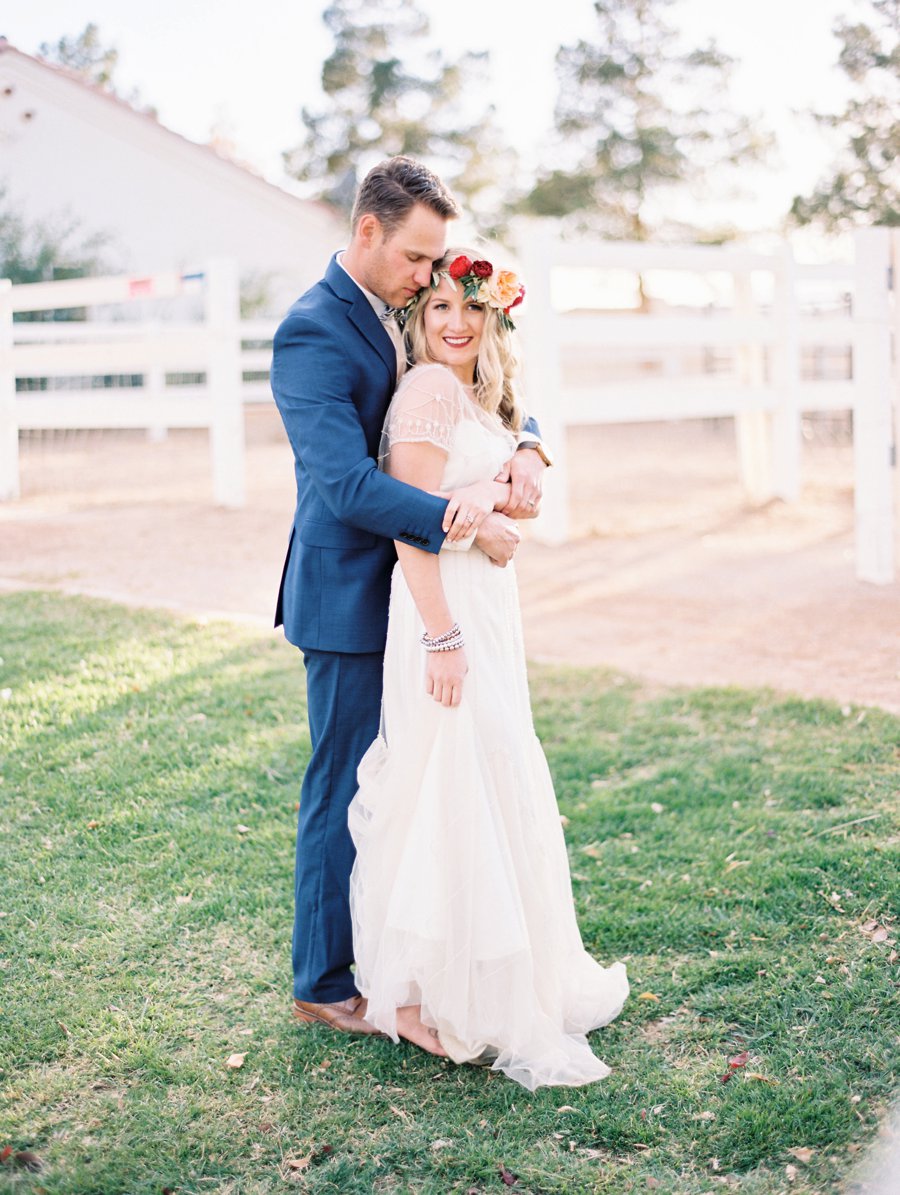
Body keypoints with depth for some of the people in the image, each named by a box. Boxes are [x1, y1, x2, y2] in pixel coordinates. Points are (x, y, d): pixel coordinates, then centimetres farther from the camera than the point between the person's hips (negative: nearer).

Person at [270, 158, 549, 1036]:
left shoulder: (405, 314, 10)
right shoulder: (311, 335, -18)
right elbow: (346, 483, -27)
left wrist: (524, 451, -7)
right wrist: (465, 523, -29)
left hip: (414, 594, 8)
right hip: (351, 599, -8)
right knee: (344, 792, 3)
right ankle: (322, 984, 18)